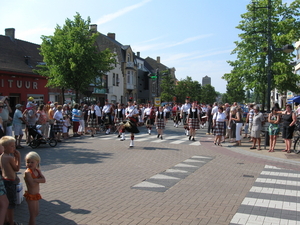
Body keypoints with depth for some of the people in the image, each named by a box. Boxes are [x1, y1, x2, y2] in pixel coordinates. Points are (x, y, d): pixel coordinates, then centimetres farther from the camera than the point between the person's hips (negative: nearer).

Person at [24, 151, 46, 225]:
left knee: (36, 213, 22)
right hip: (31, 196, -8)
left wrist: (35, 180, -21)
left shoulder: (37, 170, 3)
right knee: (33, 214, 2)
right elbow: (32, 184, -28)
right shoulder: (27, 172, -19)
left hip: (36, 195, 8)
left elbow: (44, 180, -9)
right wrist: (39, 180, -13)